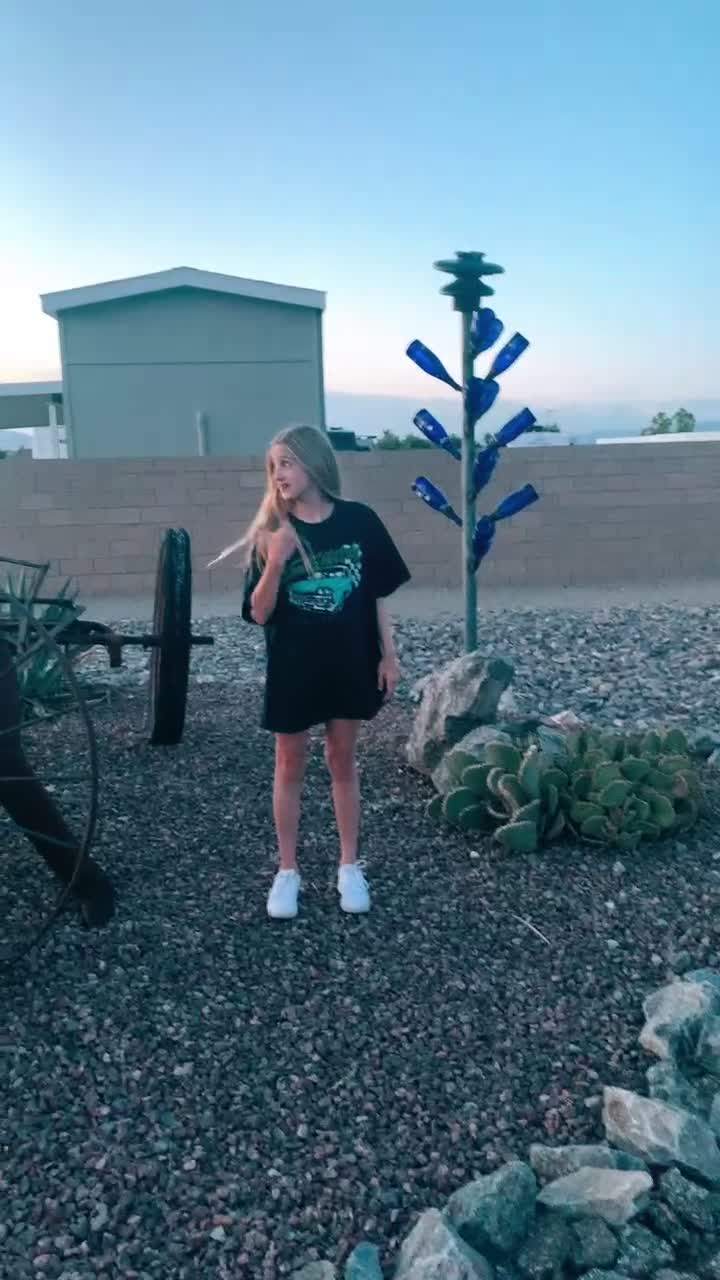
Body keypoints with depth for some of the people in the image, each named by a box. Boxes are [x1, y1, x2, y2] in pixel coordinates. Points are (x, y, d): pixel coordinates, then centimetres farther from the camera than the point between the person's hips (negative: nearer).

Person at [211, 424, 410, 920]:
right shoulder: (270, 531, -6)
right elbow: (259, 613, -9)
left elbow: (377, 594, 2)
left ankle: (350, 867, 26)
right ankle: (288, 871, 23)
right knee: (290, 767, 10)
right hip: (292, 666, 0)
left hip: (350, 662, 1)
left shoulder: (359, 520, -5)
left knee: (343, 761, 13)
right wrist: (275, 563, -25)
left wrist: (389, 656, 0)